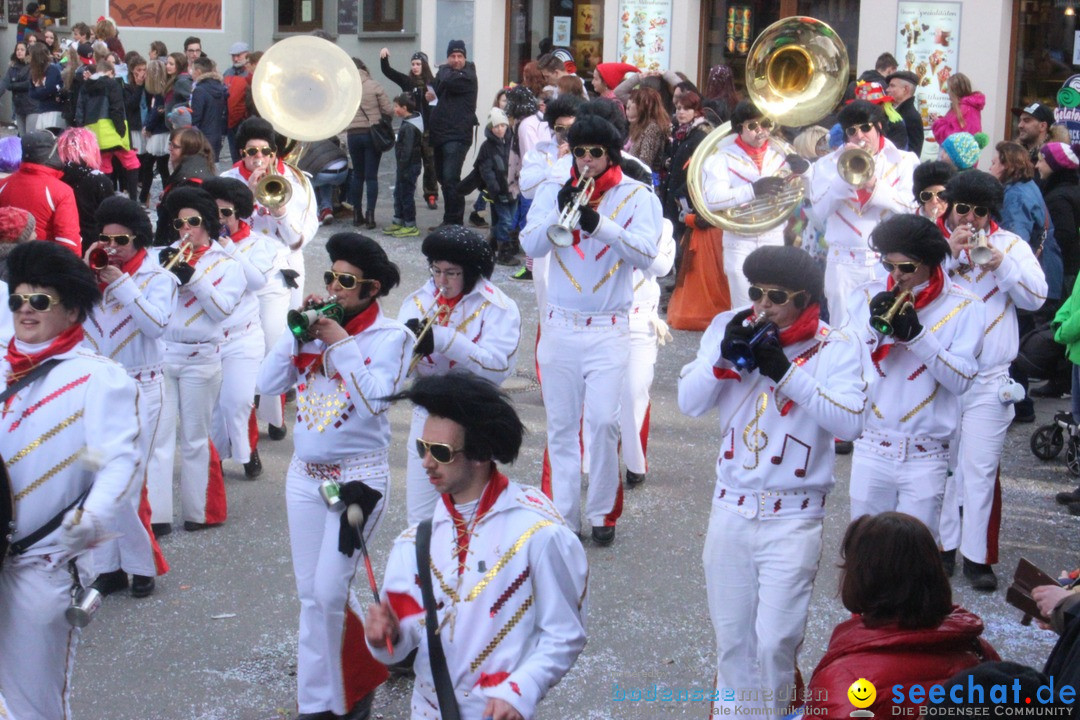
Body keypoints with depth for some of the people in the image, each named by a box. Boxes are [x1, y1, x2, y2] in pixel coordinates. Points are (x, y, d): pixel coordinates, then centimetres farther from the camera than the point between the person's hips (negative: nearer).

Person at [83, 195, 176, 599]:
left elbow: (155, 323, -19)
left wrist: (121, 282, -18)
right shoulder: (92, 275, 6)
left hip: (139, 388, -4)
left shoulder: (158, 278, -2)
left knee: (127, 483, -6)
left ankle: (142, 566, 9)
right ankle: (109, 566, 16)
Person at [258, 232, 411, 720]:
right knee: (311, 592, 11)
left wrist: (340, 343, -17)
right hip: (304, 474, 5)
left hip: (358, 476, -5)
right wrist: (297, 332, -10)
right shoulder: (315, 326, 4)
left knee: (329, 591, -8)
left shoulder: (389, 336, -9)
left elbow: (375, 399, -22)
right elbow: (268, 384, -2)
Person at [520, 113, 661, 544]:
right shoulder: (553, 191, 6)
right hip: (559, 326, 2)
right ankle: (562, 513, 15)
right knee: (561, 424, 6)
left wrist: (598, 223, -29)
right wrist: (560, 210, -20)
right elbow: (531, 246, -5)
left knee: (603, 421, -10)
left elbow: (646, 251, -15)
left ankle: (602, 512, 5)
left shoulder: (636, 196, 0)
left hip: (609, 329, -2)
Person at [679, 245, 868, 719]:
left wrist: (787, 372, -25)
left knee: (774, 642, -4)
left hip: (793, 518, -3)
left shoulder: (836, 348, -7)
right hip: (730, 508, 3)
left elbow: (851, 422, -19)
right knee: (731, 636, 13)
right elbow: (690, 404, 0)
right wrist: (723, 357, -17)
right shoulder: (730, 329, 3)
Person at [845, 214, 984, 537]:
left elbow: (962, 380, -11)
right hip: (871, 449, 2)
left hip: (926, 457, -2)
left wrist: (917, 335, -22)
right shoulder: (867, 297, 4)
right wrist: (874, 327, -16)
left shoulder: (964, 308, -2)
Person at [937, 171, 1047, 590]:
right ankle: (942, 546, 21)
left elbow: (1036, 298, -3)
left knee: (982, 468, 0)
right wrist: (948, 253, -21)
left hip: (989, 379, 0)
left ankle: (977, 555, 9)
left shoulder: (1010, 245, 7)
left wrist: (1001, 264, -17)